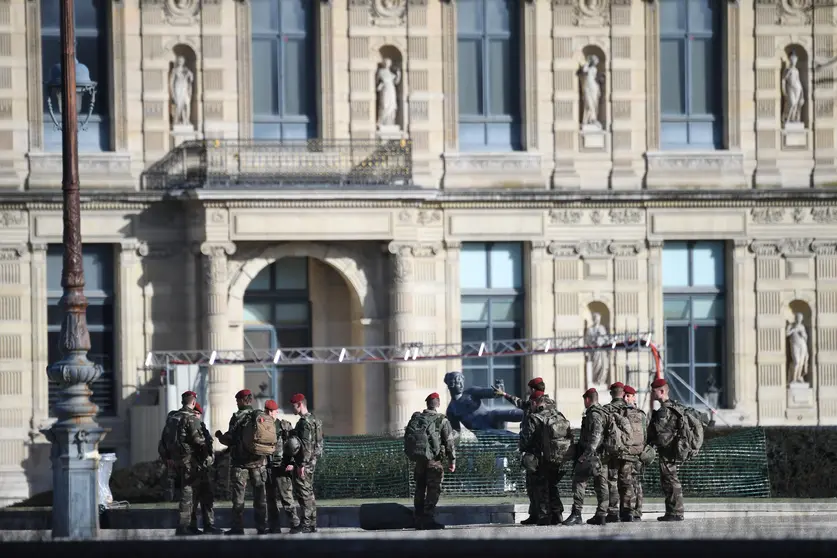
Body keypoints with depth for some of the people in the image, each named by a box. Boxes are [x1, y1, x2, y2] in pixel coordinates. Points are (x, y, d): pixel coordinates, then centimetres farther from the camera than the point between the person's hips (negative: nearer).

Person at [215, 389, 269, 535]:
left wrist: (220, 436, 9)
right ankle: (262, 527, 9)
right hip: (258, 462, 4)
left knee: (238, 497, 1)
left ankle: (238, 528, 0)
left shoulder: (237, 417, -9)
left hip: (240, 462, -4)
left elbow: (230, 440, -11)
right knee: (260, 496, 9)